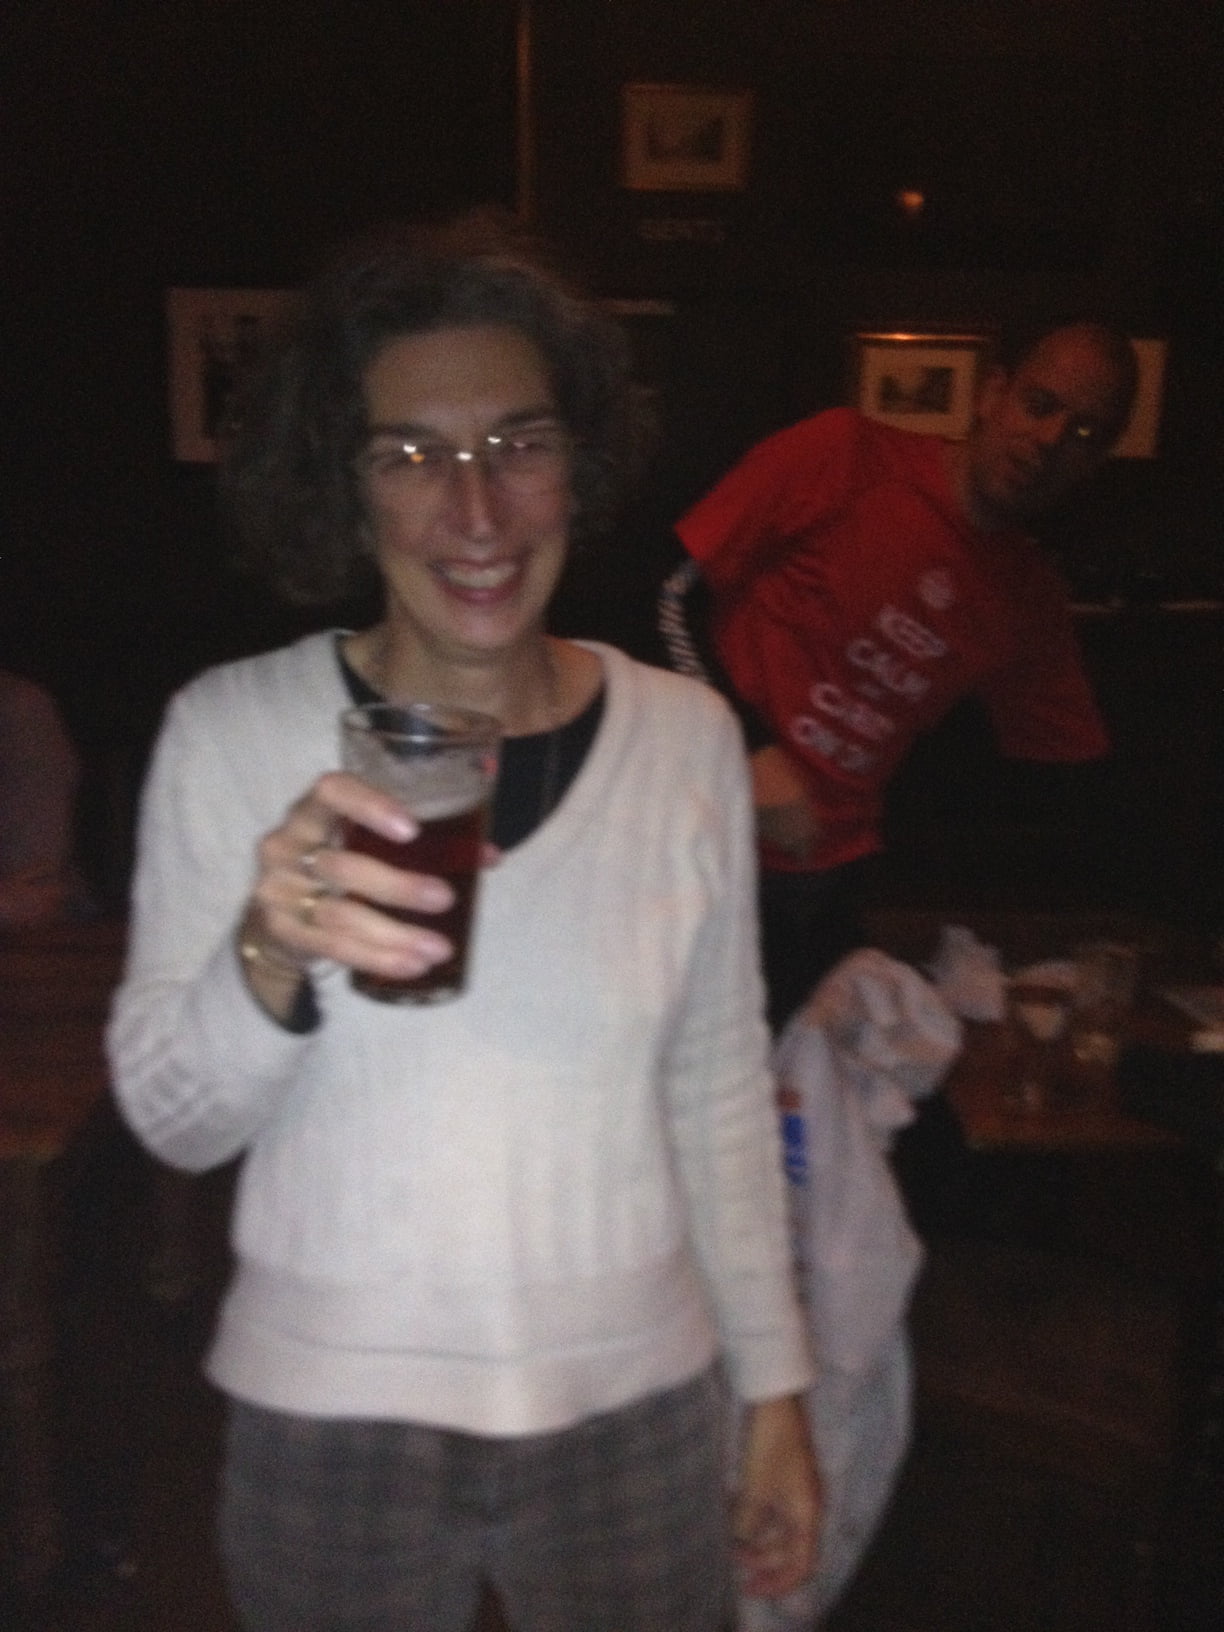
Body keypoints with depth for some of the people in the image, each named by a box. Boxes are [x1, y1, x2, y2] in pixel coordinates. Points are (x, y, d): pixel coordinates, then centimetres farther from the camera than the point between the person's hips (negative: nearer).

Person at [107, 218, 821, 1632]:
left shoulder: (686, 735, -7)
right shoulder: (231, 730, -11)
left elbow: (720, 1092, 1)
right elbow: (171, 1122, -8)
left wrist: (775, 1386, 6)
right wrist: (269, 958, -28)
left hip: (637, 1405, 1)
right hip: (328, 1413, 0)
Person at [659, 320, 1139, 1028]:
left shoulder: (1035, 599, 7)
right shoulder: (844, 454, -8)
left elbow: (1073, 775, 12)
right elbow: (670, 588, -9)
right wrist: (750, 750, -18)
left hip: (823, 886, 5)